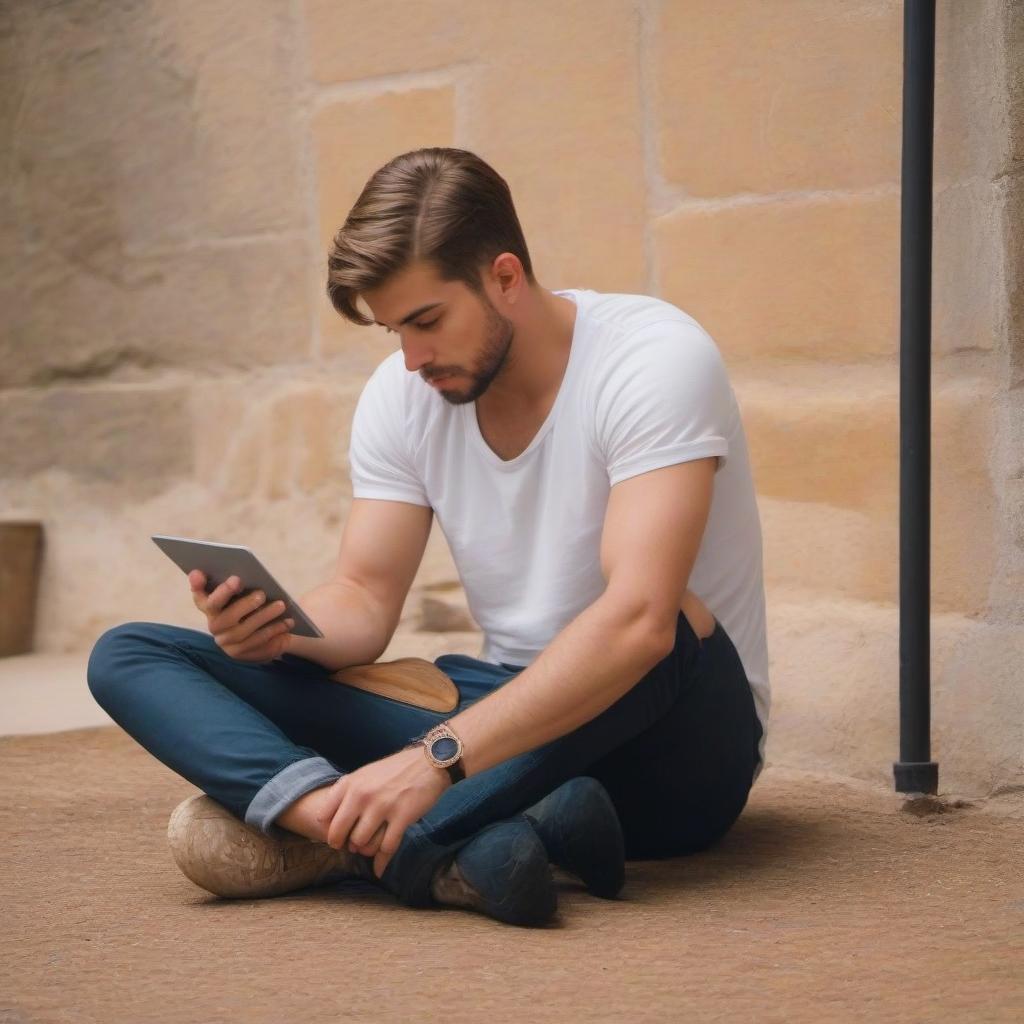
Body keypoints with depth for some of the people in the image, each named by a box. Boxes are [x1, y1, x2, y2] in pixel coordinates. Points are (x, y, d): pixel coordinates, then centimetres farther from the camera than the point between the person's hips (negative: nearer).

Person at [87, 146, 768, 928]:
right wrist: (279, 627, -22)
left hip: (671, 753, -5)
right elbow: (365, 601, 2)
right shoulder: (402, 395, 1)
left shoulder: (656, 358, -19)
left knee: (673, 624, -42)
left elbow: (639, 620, -31)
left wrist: (438, 761, -39)